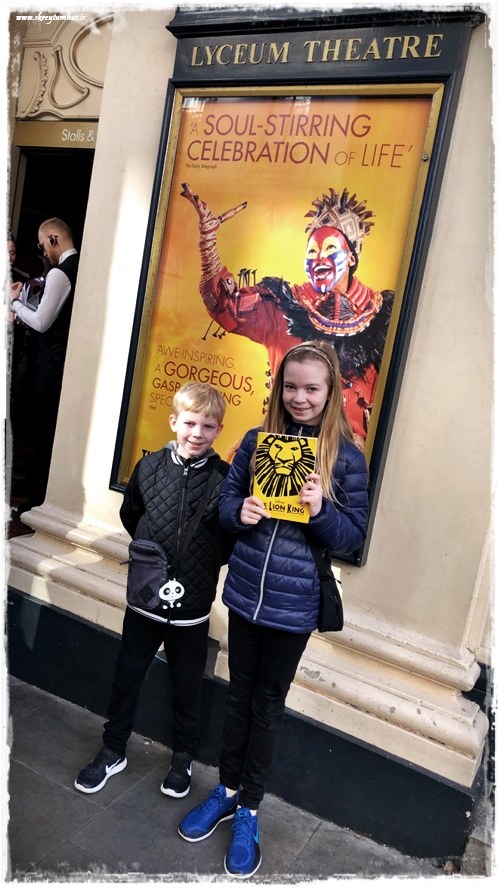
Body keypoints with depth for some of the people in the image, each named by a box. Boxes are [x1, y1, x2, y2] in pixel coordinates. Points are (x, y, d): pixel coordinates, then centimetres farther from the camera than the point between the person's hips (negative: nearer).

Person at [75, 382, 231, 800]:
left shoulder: (227, 478, -13)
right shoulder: (150, 466, -5)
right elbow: (130, 515, 10)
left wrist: (208, 564, -4)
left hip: (192, 607, -2)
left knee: (187, 685, 16)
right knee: (128, 675, 17)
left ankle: (183, 757, 39)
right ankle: (113, 750, 39)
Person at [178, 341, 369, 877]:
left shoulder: (346, 457, -10)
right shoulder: (256, 440, -2)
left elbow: (354, 537, -7)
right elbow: (226, 500, 6)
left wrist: (321, 510, -25)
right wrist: (239, 513, -16)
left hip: (294, 604, -2)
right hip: (245, 592, 3)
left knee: (268, 702, 14)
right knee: (239, 692, 19)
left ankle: (248, 811, 34)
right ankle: (228, 789, 41)